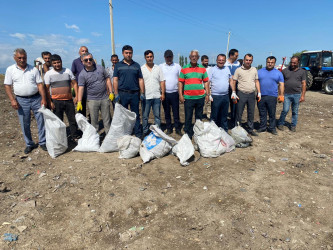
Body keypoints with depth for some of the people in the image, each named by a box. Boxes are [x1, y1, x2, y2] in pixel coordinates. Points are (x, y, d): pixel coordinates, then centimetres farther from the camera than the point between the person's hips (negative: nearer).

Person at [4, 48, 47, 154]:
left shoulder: (33, 69, 3)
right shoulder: (10, 70, 4)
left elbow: (40, 84, 1)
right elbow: (7, 86, 3)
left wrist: (43, 98, -7)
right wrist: (12, 100, -8)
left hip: (36, 98, 0)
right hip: (21, 100, 0)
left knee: (41, 121, 2)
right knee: (25, 124, 7)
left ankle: (43, 142, 15)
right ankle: (29, 144, 21)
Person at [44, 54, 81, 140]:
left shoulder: (67, 71, 6)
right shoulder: (48, 74, 1)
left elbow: (74, 84, 7)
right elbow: (47, 89, -1)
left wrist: (76, 96, -3)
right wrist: (50, 102, -8)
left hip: (69, 100, 2)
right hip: (56, 101, -1)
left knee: (73, 119, 6)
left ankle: (75, 136, 18)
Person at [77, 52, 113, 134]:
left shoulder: (100, 68, 5)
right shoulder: (82, 74, -3)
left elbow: (107, 79, 9)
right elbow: (81, 88, -10)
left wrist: (111, 92, 1)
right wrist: (79, 102, -19)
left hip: (105, 98, 2)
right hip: (92, 100, -2)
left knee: (107, 119, 8)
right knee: (94, 121, 5)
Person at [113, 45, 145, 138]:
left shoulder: (136, 65, 11)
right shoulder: (118, 65, 7)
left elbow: (140, 80, 9)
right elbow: (115, 80, 2)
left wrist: (142, 93, 1)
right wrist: (116, 94, -6)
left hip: (135, 93, 1)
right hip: (122, 94, -1)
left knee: (136, 115, 5)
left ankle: (138, 134, 12)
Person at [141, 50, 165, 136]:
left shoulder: (158, 68, 8)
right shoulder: (141, 69, 3)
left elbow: (162, 81, 7)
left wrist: (163, 93, 0)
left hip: (157, 96, 2)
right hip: (146, 97, -1)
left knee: (157, 115, 9)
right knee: (145, 116, 5)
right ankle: (145, 131, 18)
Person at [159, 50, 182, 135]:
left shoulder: (177, 66, 6)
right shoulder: (160, 66, 6)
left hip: (174, 93, -1)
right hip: (165, 93, 1)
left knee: (176, 112, 2)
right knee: (167, 112, 9)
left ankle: (178, 129, 12)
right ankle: (169, 128, 20)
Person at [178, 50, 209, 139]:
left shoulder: (202, 68, 9)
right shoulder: (184, 69, 3)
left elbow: (206, 82, 11)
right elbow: (180, 82, 3)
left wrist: (207, 94, 5)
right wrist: (180, 95, -3)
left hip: (200, 97, 2)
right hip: (188, 97, -2)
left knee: (199, 117, 11)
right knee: (188, 117, 3)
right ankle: (188, 135, 14)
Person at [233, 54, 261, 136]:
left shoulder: (254, 70, 12)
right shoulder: (238, 70, 0)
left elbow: (257, 81, 14)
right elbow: (234, 82, 0)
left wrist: (259, 93, 8)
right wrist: (233, 92, -10)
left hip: (252, 94, 4)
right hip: (241, 94, -3)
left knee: (251, 113, 10)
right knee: (239, 113, 1)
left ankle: (250, 129, 22)